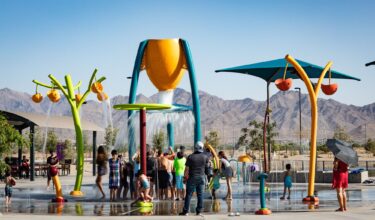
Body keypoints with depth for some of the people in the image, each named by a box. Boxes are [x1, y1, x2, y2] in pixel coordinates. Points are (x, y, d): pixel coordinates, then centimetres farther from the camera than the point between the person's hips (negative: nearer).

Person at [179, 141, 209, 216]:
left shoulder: (190, 157, -8)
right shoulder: (205, 157, 0)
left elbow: (187, 169, -6)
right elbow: (207, 167, 11)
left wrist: (186, 176, 6)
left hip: (192, 178, -2)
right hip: (201, 177, 2)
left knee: (189, 194, 0)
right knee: (200, 195, 6)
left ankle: (185, 211, 0)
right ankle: (198, 211, 7)